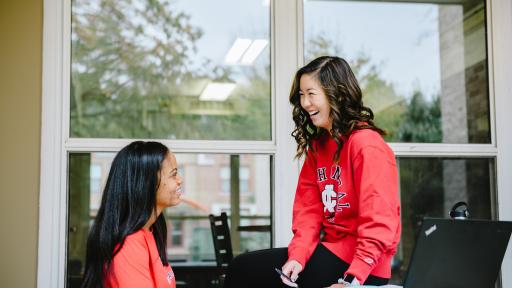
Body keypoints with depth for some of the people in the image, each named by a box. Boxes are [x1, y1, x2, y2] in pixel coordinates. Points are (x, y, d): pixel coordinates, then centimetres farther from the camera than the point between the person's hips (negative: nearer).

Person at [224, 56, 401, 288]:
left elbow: (378, 222, -21)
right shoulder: (318, 145, 11)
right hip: (331, 250, 8)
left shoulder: (365, 144, -16)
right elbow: (309, 208, 5)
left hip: (359, 269, -8)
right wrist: (297, 256, -9)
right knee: (241, 268, 3)